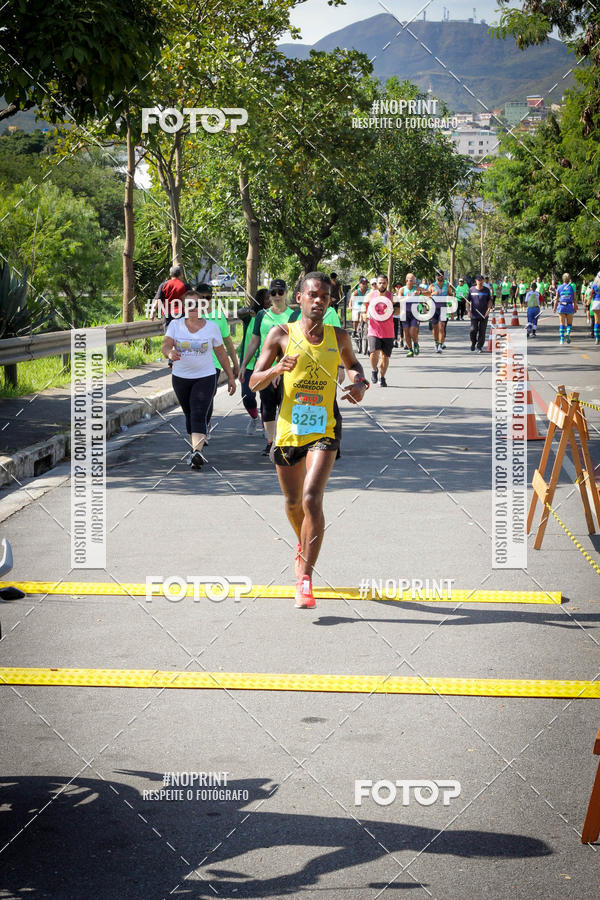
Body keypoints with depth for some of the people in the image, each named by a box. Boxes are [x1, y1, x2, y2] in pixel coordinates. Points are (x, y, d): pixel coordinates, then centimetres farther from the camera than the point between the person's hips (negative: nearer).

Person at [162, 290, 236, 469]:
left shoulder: (211, 327, 1)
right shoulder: (175, 325, 0)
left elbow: (221, 353, 8)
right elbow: (165, 345, -14)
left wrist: (230, 377, 9)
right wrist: (170, 353, -39)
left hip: (205, 377, -2)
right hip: (181, 378, 2)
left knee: (199, 415, -17)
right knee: (189, 415, 13)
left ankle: (197, 451, -30)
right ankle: (195, 447, 30)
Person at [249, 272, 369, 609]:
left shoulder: (339, 337, 4)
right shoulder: (282, 335, -1)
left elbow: (353, 364, 25)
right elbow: (254, 382, -1)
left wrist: (359, 383, 2)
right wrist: (277, 369, -22)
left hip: (324, 429, -1)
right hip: (289, 428, 1)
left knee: (312, 498, -19)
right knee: (293, 502, 15)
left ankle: (305, 577, -16)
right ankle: (304, 544, 48)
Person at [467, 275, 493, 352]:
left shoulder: (487, 290, 4)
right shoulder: (471, 290, 3)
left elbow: (490, 301, 8)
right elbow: (467, 301, 9)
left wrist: (488, 309, -9)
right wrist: (469, 311, -1)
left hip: (484, 315, 0)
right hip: (474, 314, 0)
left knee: (482, 331, -2)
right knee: (473, 330, -6)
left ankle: (479, 346, 9)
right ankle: (473, 343, 21)